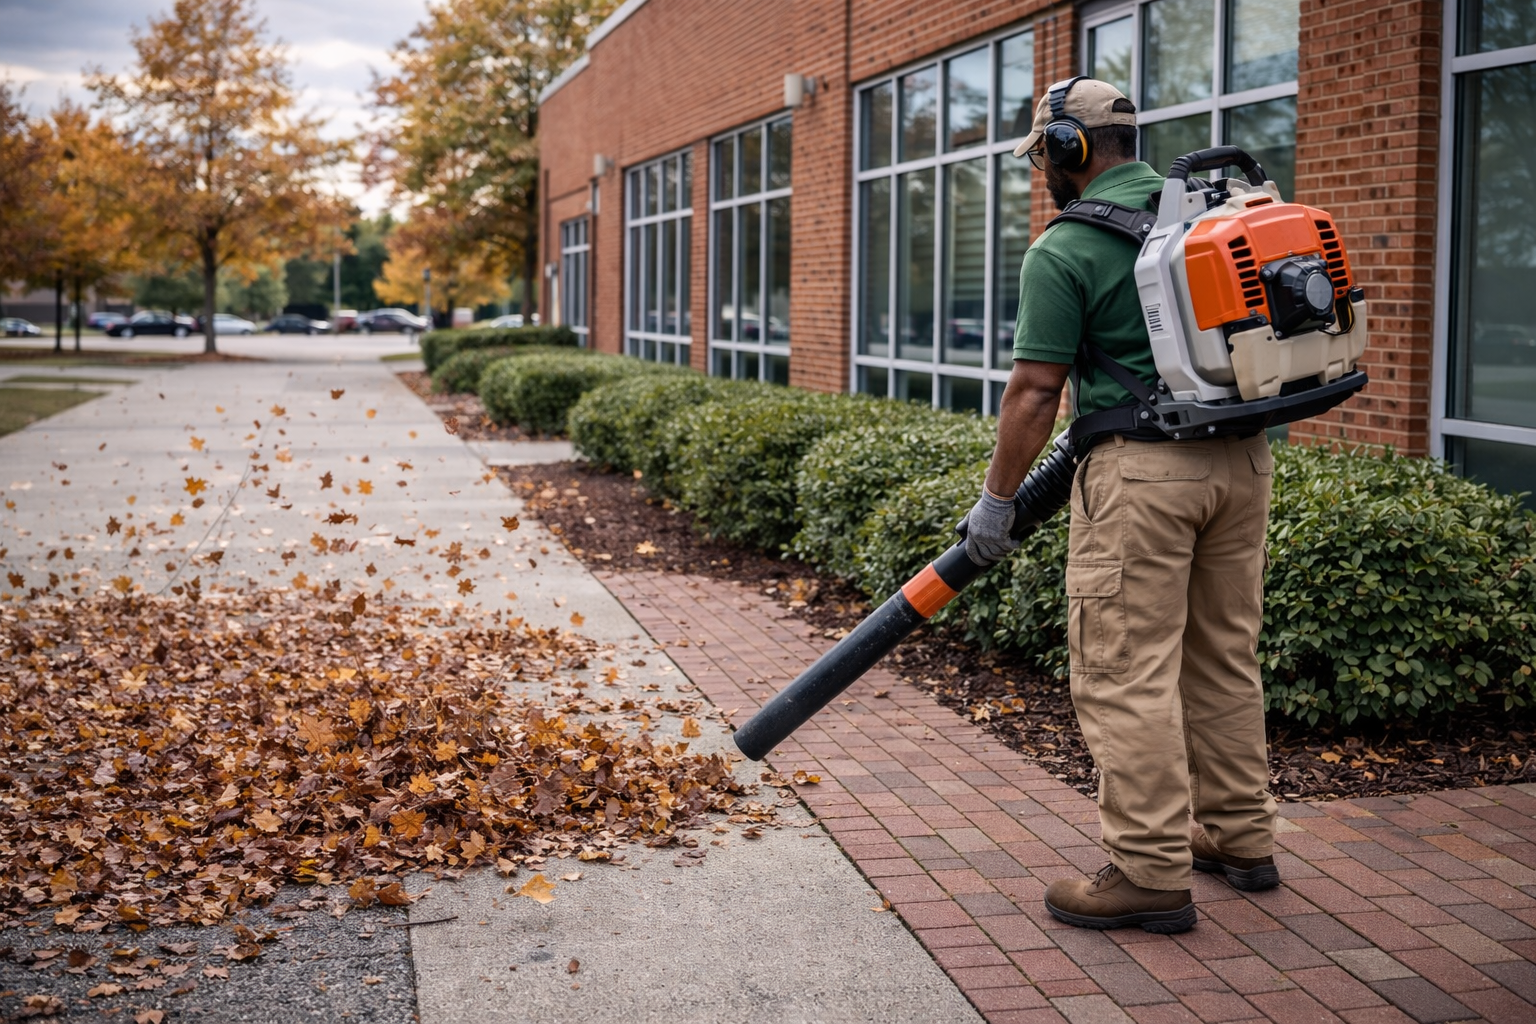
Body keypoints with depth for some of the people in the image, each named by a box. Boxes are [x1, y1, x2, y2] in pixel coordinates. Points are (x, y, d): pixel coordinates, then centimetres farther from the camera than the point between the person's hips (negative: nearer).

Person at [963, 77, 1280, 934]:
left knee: (1127, 673, -2)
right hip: (1243, 458, 8)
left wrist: (997, 500, -1)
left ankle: (1153, 873, 0)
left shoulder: (1065, 251, -7)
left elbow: (1036, 391, -9)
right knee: (1225, 658, 16)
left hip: (1143, 469, -8)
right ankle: (1242, 839, 26)